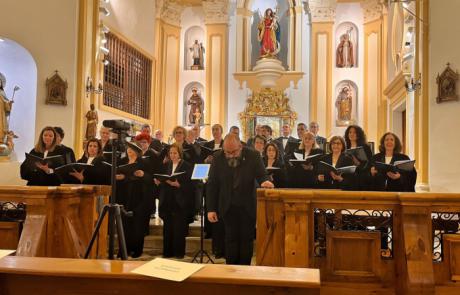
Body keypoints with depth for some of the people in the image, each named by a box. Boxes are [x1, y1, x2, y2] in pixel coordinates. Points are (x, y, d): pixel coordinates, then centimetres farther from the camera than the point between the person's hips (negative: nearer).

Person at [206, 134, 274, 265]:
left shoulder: (253, 155, -10)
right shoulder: (218, 158, -7)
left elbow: (262, 175, -6)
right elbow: (211, 185, -3)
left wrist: (265, 181, -32)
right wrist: (211, 209, -6)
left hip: (248, 206, 0)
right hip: (228, 207, 1)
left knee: (246, 239, 6)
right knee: (231, 239, 4)